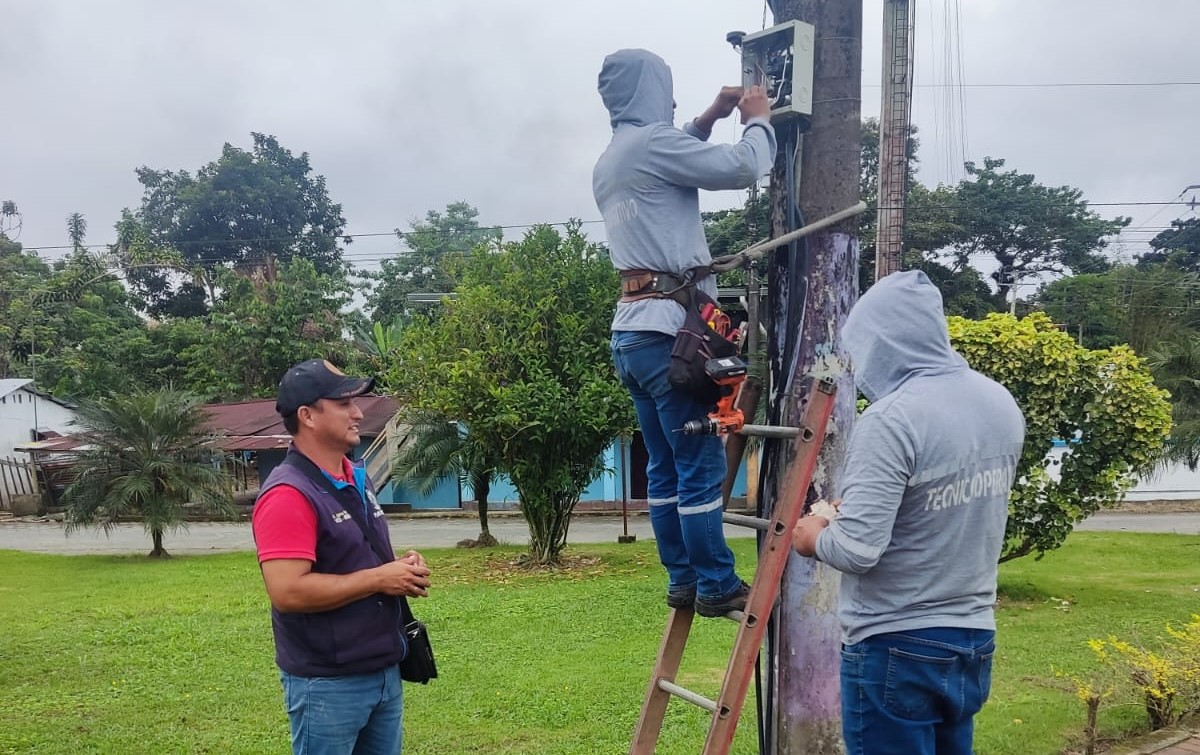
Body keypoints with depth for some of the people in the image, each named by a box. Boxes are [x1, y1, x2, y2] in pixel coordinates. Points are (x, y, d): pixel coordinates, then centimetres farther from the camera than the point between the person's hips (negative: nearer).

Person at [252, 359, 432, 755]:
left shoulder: (358, 478, 9)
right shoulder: (288, 494, -19)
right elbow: (288, 592, -28)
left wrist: (402, 567, 0)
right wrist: (379, 579, -21)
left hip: (384, 671, 8)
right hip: (327, 684, -8)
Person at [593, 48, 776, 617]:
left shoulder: (609, 162, 20)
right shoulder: (650, 142, -9)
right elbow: (742, 168, -10)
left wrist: (709, 119, 30)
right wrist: (758, 120, 8)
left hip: (631, 328, 10)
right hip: (668, 326, -10)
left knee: (665, 467, 11)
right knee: (700, 465, -4)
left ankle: (682, 580, 17)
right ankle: (717, 586, 2)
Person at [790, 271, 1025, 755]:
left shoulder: (891, 420, -22)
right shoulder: (1002, 404, 2)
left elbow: (856, 551, -25)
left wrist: (815, 537, -4)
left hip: (898, 649, -7)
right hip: (974, 639, 8)